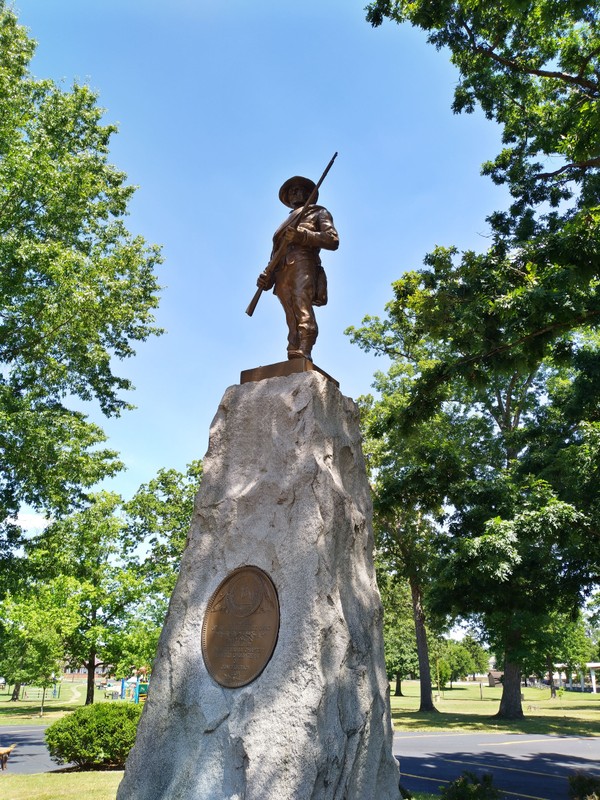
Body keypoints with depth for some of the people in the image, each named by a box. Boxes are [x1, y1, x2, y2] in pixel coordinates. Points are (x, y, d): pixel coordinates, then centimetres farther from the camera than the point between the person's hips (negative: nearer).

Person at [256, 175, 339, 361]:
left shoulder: (318, 212, 25)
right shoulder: (286, 224, 40)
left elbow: (333, 240, 5)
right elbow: (275, 255, 29)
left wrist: (302, 236, -7)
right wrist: (267, 277, 8)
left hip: (302, 264, -5)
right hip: (282, 273, 5)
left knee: (303, 313, -27)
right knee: (292, 320, -13)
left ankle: (303, 354, -43)